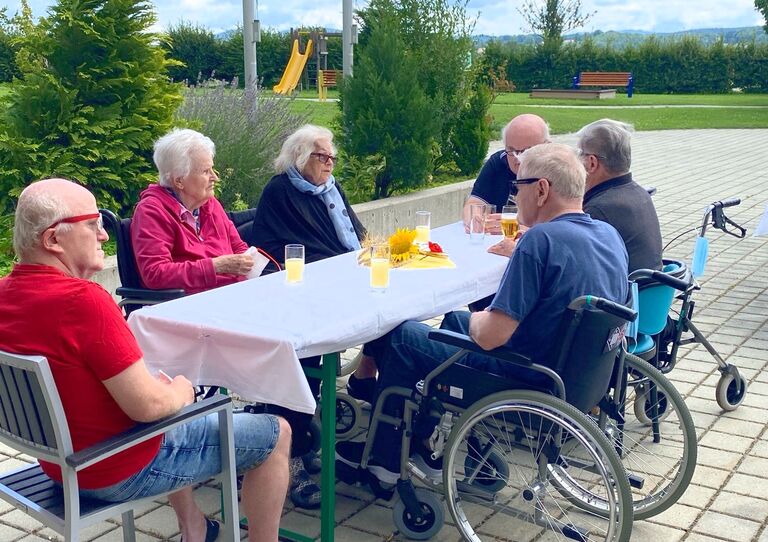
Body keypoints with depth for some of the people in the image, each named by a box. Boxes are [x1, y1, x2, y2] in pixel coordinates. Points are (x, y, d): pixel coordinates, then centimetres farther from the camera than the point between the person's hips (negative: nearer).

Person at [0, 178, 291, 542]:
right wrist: (180, 392, -7)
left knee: (164, 386, 36)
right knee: (274, 433, 3)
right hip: (122, 473, -9)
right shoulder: (82, 299, -30)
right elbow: (147, 406, -29)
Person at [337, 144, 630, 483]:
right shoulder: (610, 235, 0)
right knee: (455, 318, 28)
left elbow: (490, 337, -27)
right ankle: (426, 444, 34)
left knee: (401, 337, 7)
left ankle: (386, 458, 23)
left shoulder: (540, 239, -26)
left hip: (531, 386, -9)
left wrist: (477, 320, -5)